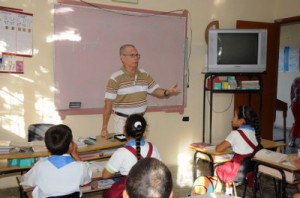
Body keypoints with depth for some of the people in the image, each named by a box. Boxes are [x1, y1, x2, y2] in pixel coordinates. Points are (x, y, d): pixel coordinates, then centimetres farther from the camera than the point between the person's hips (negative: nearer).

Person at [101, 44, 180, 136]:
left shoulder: (145, 75, 3)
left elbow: (156, 91, 4)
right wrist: (104, 127, -14)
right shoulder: (115, 78, -13)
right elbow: (108, 104, -13)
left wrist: (167, 92, -19)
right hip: (123, 121, -5)